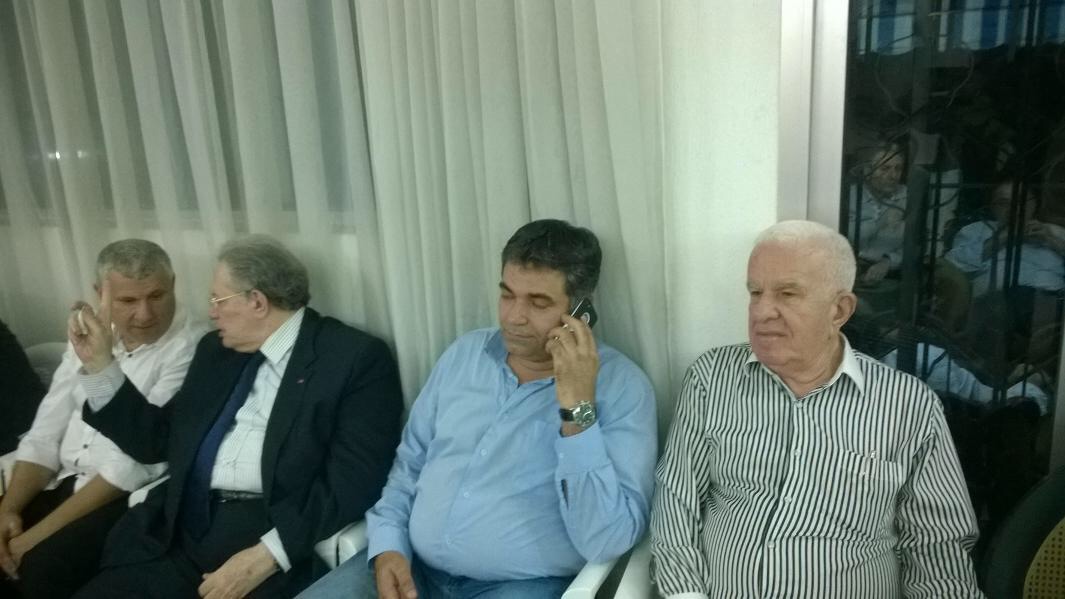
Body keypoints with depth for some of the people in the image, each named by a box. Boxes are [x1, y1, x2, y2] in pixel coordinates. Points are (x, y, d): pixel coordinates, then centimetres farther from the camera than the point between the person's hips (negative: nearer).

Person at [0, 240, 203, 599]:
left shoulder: (188, 348, -15)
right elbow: (45, 434, 9)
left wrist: (39, 533, -18)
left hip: (129, 497, -6)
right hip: (62, 485, 7)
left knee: (44, 565, -27)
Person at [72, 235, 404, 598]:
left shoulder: (357, 358, -5)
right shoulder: (216, 350, 17)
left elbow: (355, 478, -13)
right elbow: (157, 440, 21)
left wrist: (267, 555, -20)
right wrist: (98, 362, 14)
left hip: (276, 536, -5)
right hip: (180, 529, 6)